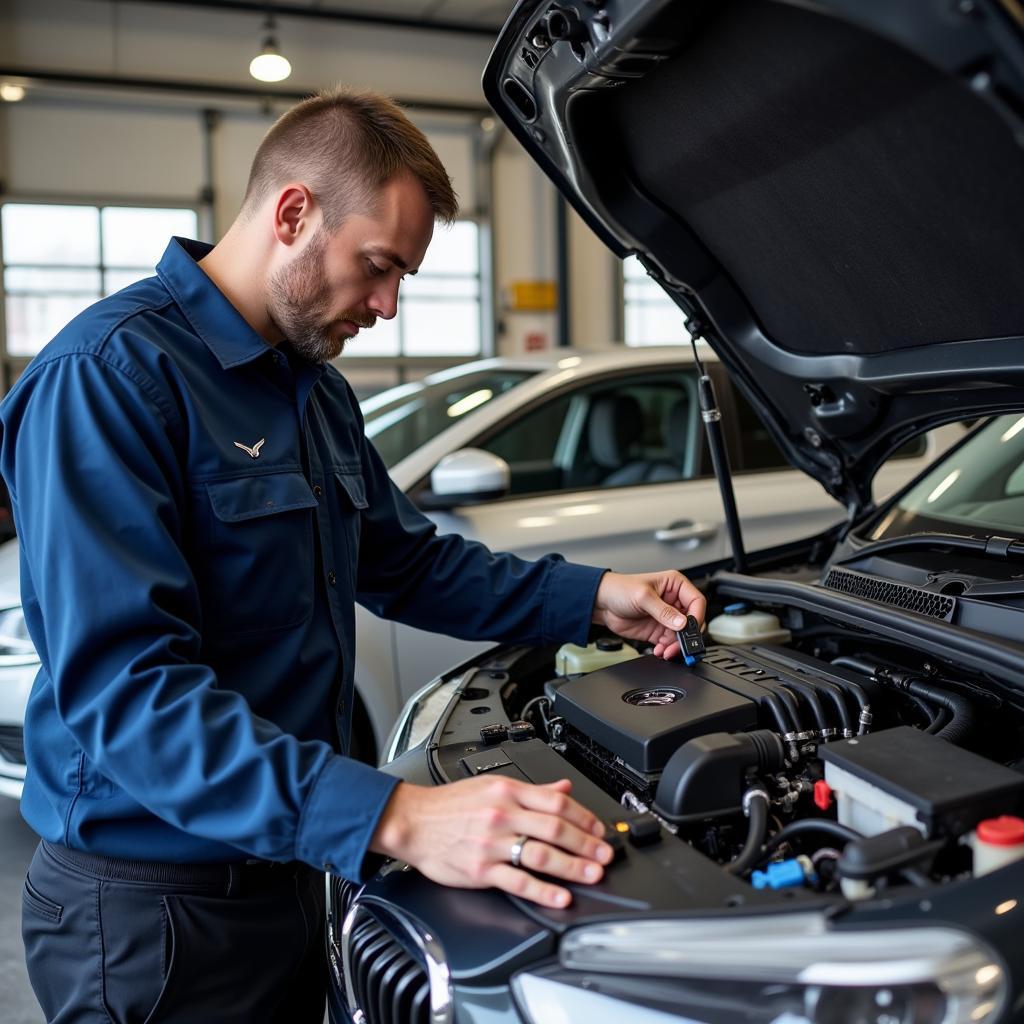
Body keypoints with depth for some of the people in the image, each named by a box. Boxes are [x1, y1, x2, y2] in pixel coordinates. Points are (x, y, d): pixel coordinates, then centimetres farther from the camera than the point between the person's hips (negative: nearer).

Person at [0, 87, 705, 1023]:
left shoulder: (315, 389, 9)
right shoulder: (109, 377, -21)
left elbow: (410, 561, 16)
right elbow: (125, 689, -30)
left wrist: (592, 598, 4)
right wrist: (396, 819, -37)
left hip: (285, 869, 8)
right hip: (154, 910, -8)